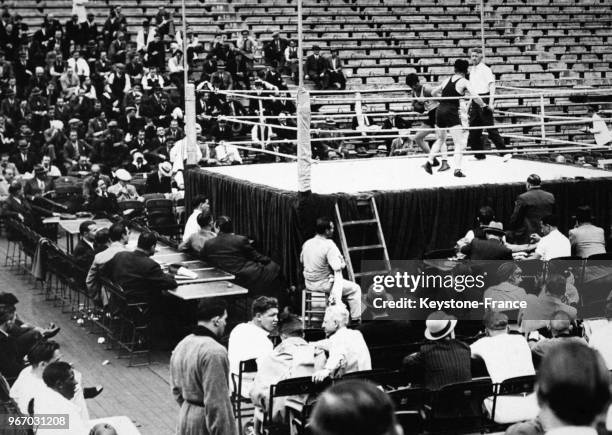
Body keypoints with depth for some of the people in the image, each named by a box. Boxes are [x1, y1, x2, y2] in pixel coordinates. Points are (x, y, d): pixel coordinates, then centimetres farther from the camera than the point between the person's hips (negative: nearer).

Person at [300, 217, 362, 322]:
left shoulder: (307, 243, 0)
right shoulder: (329, 246, -22)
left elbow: (302, 260, 16)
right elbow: (338, 268, -27)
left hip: (309, 284, 8)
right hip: (324, 284, -8)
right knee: (355, 289, 9)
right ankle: (356, 319, 12)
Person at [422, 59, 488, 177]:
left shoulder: (447, 80, 15)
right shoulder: (464, 82, -1)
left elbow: (433, 93, 26)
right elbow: (475, 97, -12)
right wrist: (484, 106, 2)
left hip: (440, 111, 6)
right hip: (452, 113, -6)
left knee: (441, 139, 26)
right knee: (460, 143, -1)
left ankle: (429, 162, 18)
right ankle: (457, 169, -12)